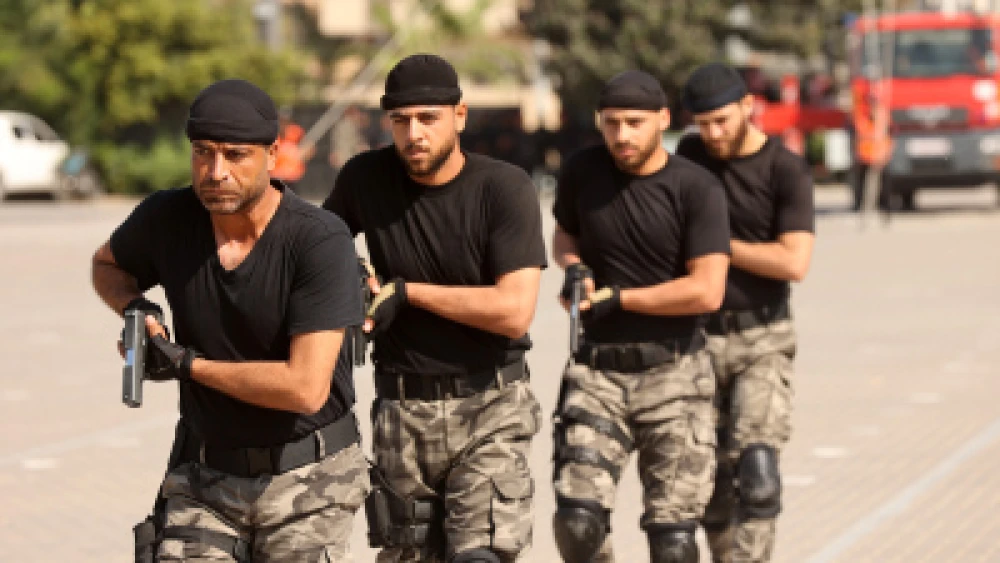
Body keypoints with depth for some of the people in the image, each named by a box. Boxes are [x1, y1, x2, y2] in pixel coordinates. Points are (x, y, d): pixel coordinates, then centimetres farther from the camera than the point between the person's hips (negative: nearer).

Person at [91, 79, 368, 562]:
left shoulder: (321, 240, -20)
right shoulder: (165, 219, -6)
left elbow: (306, 387, -26)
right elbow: (107, 264, 19)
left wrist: (186, 364, -16)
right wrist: (135, 309, -5)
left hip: (305, 479, -3)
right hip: (203, 473, 3)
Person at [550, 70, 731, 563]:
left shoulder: (697, 190, -7)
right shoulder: (583, 172, 4)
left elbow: (706, 291, -15)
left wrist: (615, 298, -12)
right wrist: (572, 267, 0)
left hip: (673, 373, -2)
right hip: (598, 370, 2)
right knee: (577, 518, -14)